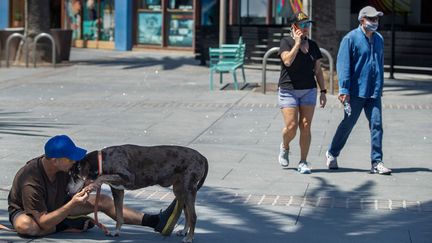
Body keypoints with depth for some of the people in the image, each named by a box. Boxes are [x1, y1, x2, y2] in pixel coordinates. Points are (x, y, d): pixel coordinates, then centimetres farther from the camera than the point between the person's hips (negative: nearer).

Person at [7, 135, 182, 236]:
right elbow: (43, 223, -37)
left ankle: (157, 222, -11)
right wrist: (72, 205, -43)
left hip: (57, 204, 6)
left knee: (103, 201, -7)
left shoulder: (65, 167, -18)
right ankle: (68, 226, -18)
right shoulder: (31, 183, -38)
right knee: (24, 226, -43)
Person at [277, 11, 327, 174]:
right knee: (291, 126, -11)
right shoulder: (286, 42, -2)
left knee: (305, 127, -4)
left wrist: (323, 91, 9)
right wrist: (298, 43, -15)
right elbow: (287, 61, -21)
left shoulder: (312, 46, 11)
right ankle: (284, 147, 21)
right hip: (288, 90, -3)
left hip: (308, 90, 4)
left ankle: (303, 163, 2)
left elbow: (318, 70, 14)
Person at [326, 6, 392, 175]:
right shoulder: (351, 39, -7)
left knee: (376, 124, -4)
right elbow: (343, 65, -10)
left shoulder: (378, 39, 11)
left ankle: (376, 162, -2)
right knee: (347, 124, 6)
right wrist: (344, 89, -16)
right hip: (356, 91, -5)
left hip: (374, 92, 5)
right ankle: (332, 154, 26)